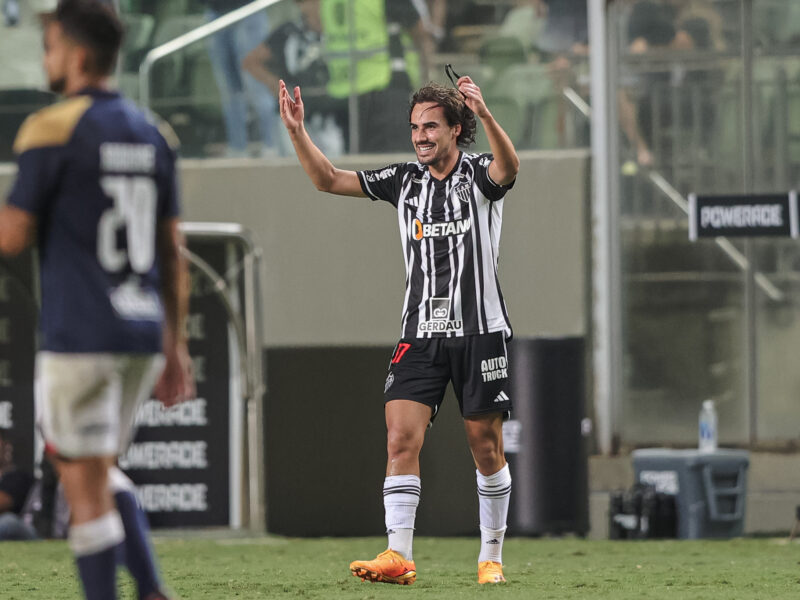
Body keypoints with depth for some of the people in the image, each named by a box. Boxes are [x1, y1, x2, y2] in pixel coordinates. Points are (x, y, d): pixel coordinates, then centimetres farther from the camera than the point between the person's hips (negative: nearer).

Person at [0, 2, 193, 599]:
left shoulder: (53, 130, -10)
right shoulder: (152, 135, 10)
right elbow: (172, 252, 12)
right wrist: (176, 345, 17)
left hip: (78, 336, -7)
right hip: (143, 334, 7)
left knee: (86, 487, -1)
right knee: (102, 470, 21)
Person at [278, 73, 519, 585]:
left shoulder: (479, 175, -2)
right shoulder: (405, 181, 9)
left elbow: (509, 167, -26)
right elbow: (329, 179, 8)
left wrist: (485, 115, -44)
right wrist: (298, 131, -7)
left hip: (480, 331, -3)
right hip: (421, 333, 3)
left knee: (486, 445, 3)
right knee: (401, 437, -11)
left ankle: (492, 556, 15)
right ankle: (399, 556, -16)